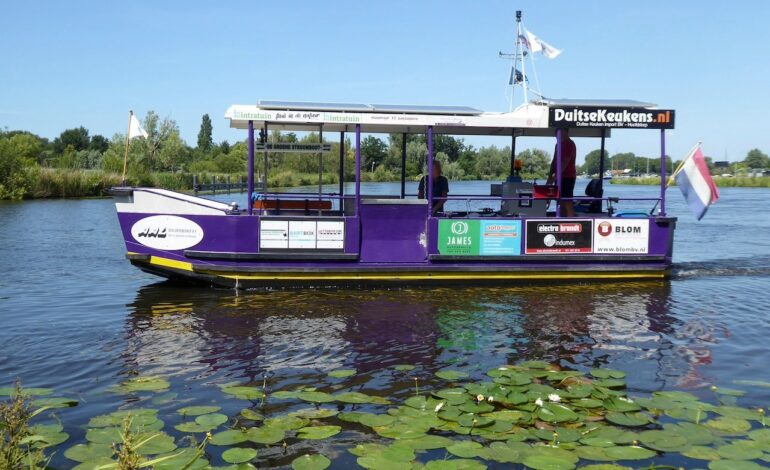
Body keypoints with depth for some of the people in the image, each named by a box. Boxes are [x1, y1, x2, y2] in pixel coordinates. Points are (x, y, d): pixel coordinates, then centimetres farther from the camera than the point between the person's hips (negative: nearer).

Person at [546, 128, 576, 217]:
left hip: (568, 177, -9)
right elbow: (554, 162, 17)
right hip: (560, 177, 9)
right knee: (561, 202, 9)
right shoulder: (558, 144, 17)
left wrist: (554, 178, -22)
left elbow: (564, 163, -18)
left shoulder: (569, 144, -10)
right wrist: (550, 177, 8)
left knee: (568, 203, -12)